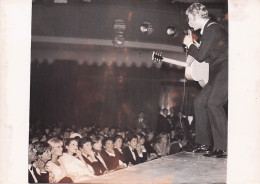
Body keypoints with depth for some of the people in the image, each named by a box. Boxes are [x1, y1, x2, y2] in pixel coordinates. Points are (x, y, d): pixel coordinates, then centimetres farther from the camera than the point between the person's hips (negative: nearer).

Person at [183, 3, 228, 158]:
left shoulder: (212, 29, -14)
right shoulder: (210, 29, 17)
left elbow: (201, 56, -17)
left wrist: (190, 45, -1)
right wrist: (196, 46, 12)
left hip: (226, 72, -11)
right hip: (218, 74, 11)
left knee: (213, 103, -21)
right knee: (200, 102, 9)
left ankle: (224, 147, -16)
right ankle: (206, 143, 15)